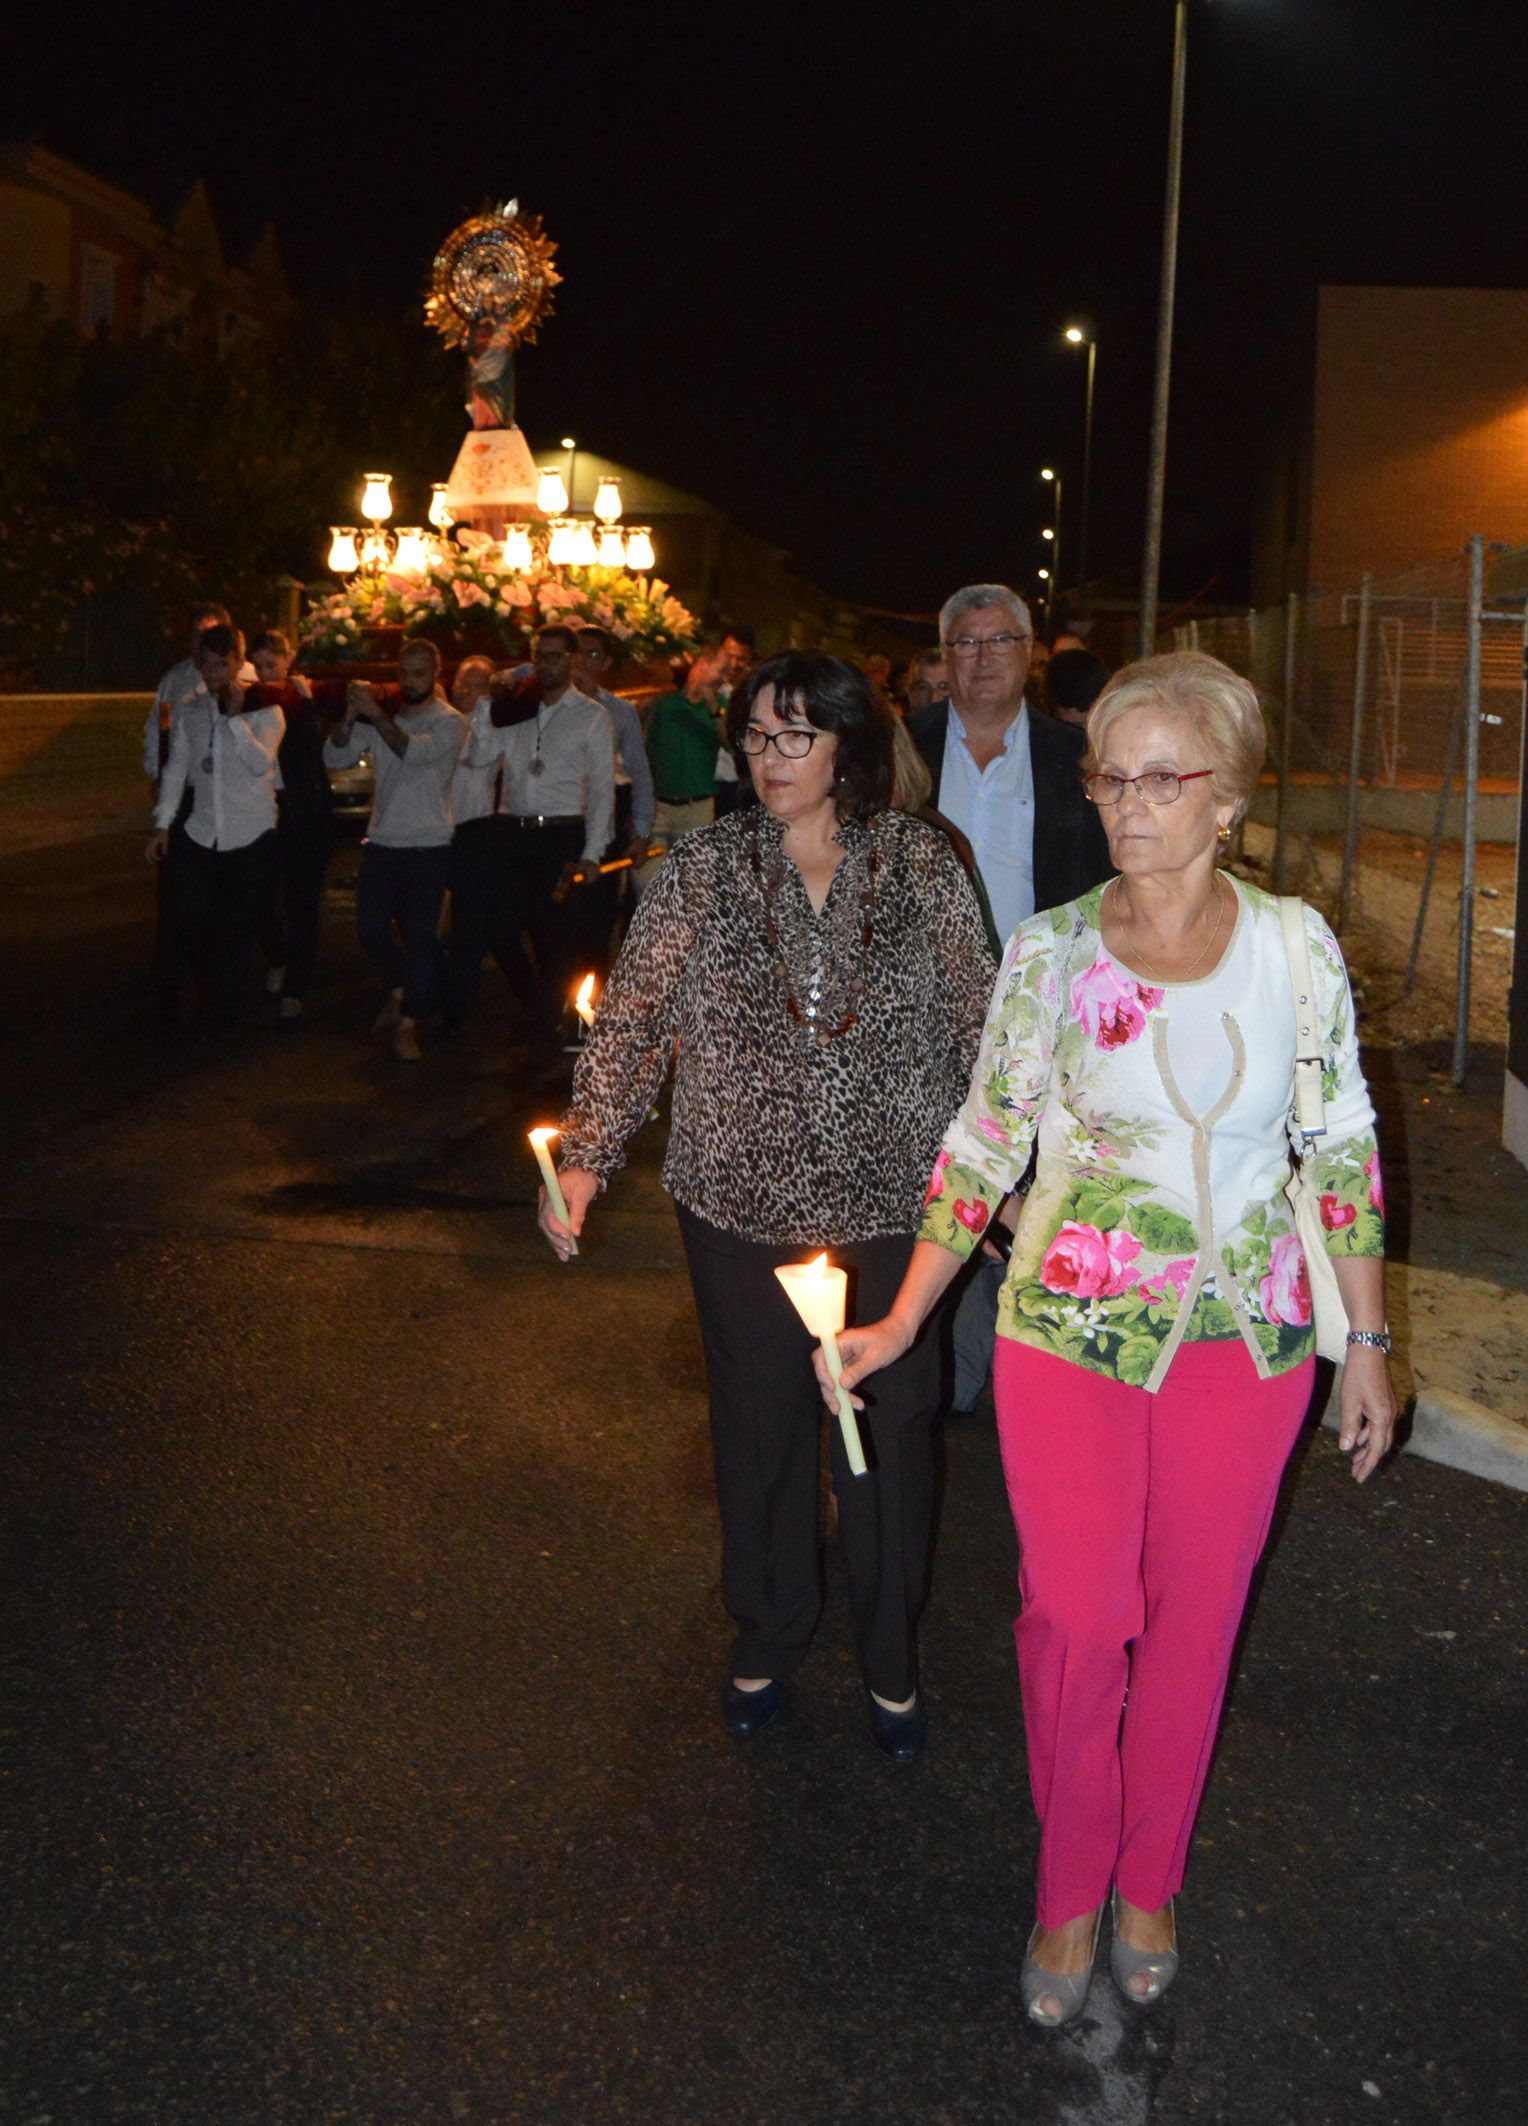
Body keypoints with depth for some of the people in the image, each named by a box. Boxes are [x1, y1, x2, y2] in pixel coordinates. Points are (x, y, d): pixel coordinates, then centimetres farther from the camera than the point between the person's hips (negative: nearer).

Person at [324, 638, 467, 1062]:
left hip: (427, 846, -4)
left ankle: (408, 1024, 6)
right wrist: (350, 717, -16)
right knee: (370, 928, 6)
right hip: (382, 841, 4)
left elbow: (416, 751, -24)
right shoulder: (382, 714, 7)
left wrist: (376, 715, -28)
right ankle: (398, 990, 33)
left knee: (419, 936, -3)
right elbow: (334, 757, -1)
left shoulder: (449, 721, -5)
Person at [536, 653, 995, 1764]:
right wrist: (586, 1158, -17)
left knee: (890, 1421, 10)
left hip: (893, 1199, 0)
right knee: (759, 1419, 14)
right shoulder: (705, 869, -3)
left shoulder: (922, 861, -2)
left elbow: (978, 1019, 4)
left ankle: (891, 1651, 32)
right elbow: (635, 1016, -6)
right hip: (744, 1202, 1)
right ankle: (770, 1629, 39)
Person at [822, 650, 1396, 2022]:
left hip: (1246, 1342, 1)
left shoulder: (1297, 946, -6)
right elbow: (987, 1141, 0)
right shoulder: (1050, 953, -7)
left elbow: (1345, 1150, 2)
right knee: (1077, 1620, 2)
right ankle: (1072, 1884, 27)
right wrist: (904, 1322, -2)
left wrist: (1367, 1344, 4)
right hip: (1071, 1334, -1)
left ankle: (1151, 1883, 35)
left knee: (1193, 1622, 12)